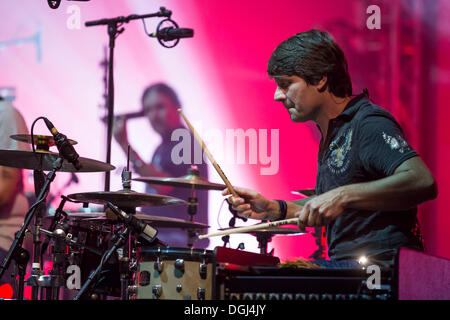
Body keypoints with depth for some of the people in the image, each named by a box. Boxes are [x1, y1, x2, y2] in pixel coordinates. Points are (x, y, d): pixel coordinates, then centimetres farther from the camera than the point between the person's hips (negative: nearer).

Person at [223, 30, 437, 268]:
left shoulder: (369, 125, -14)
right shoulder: (331, 133, 17)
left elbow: (423, 183, -29)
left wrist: (343, 196, -32)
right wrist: (275, 209, 12)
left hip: (381, 264, -10)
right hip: (345, 262, 10)